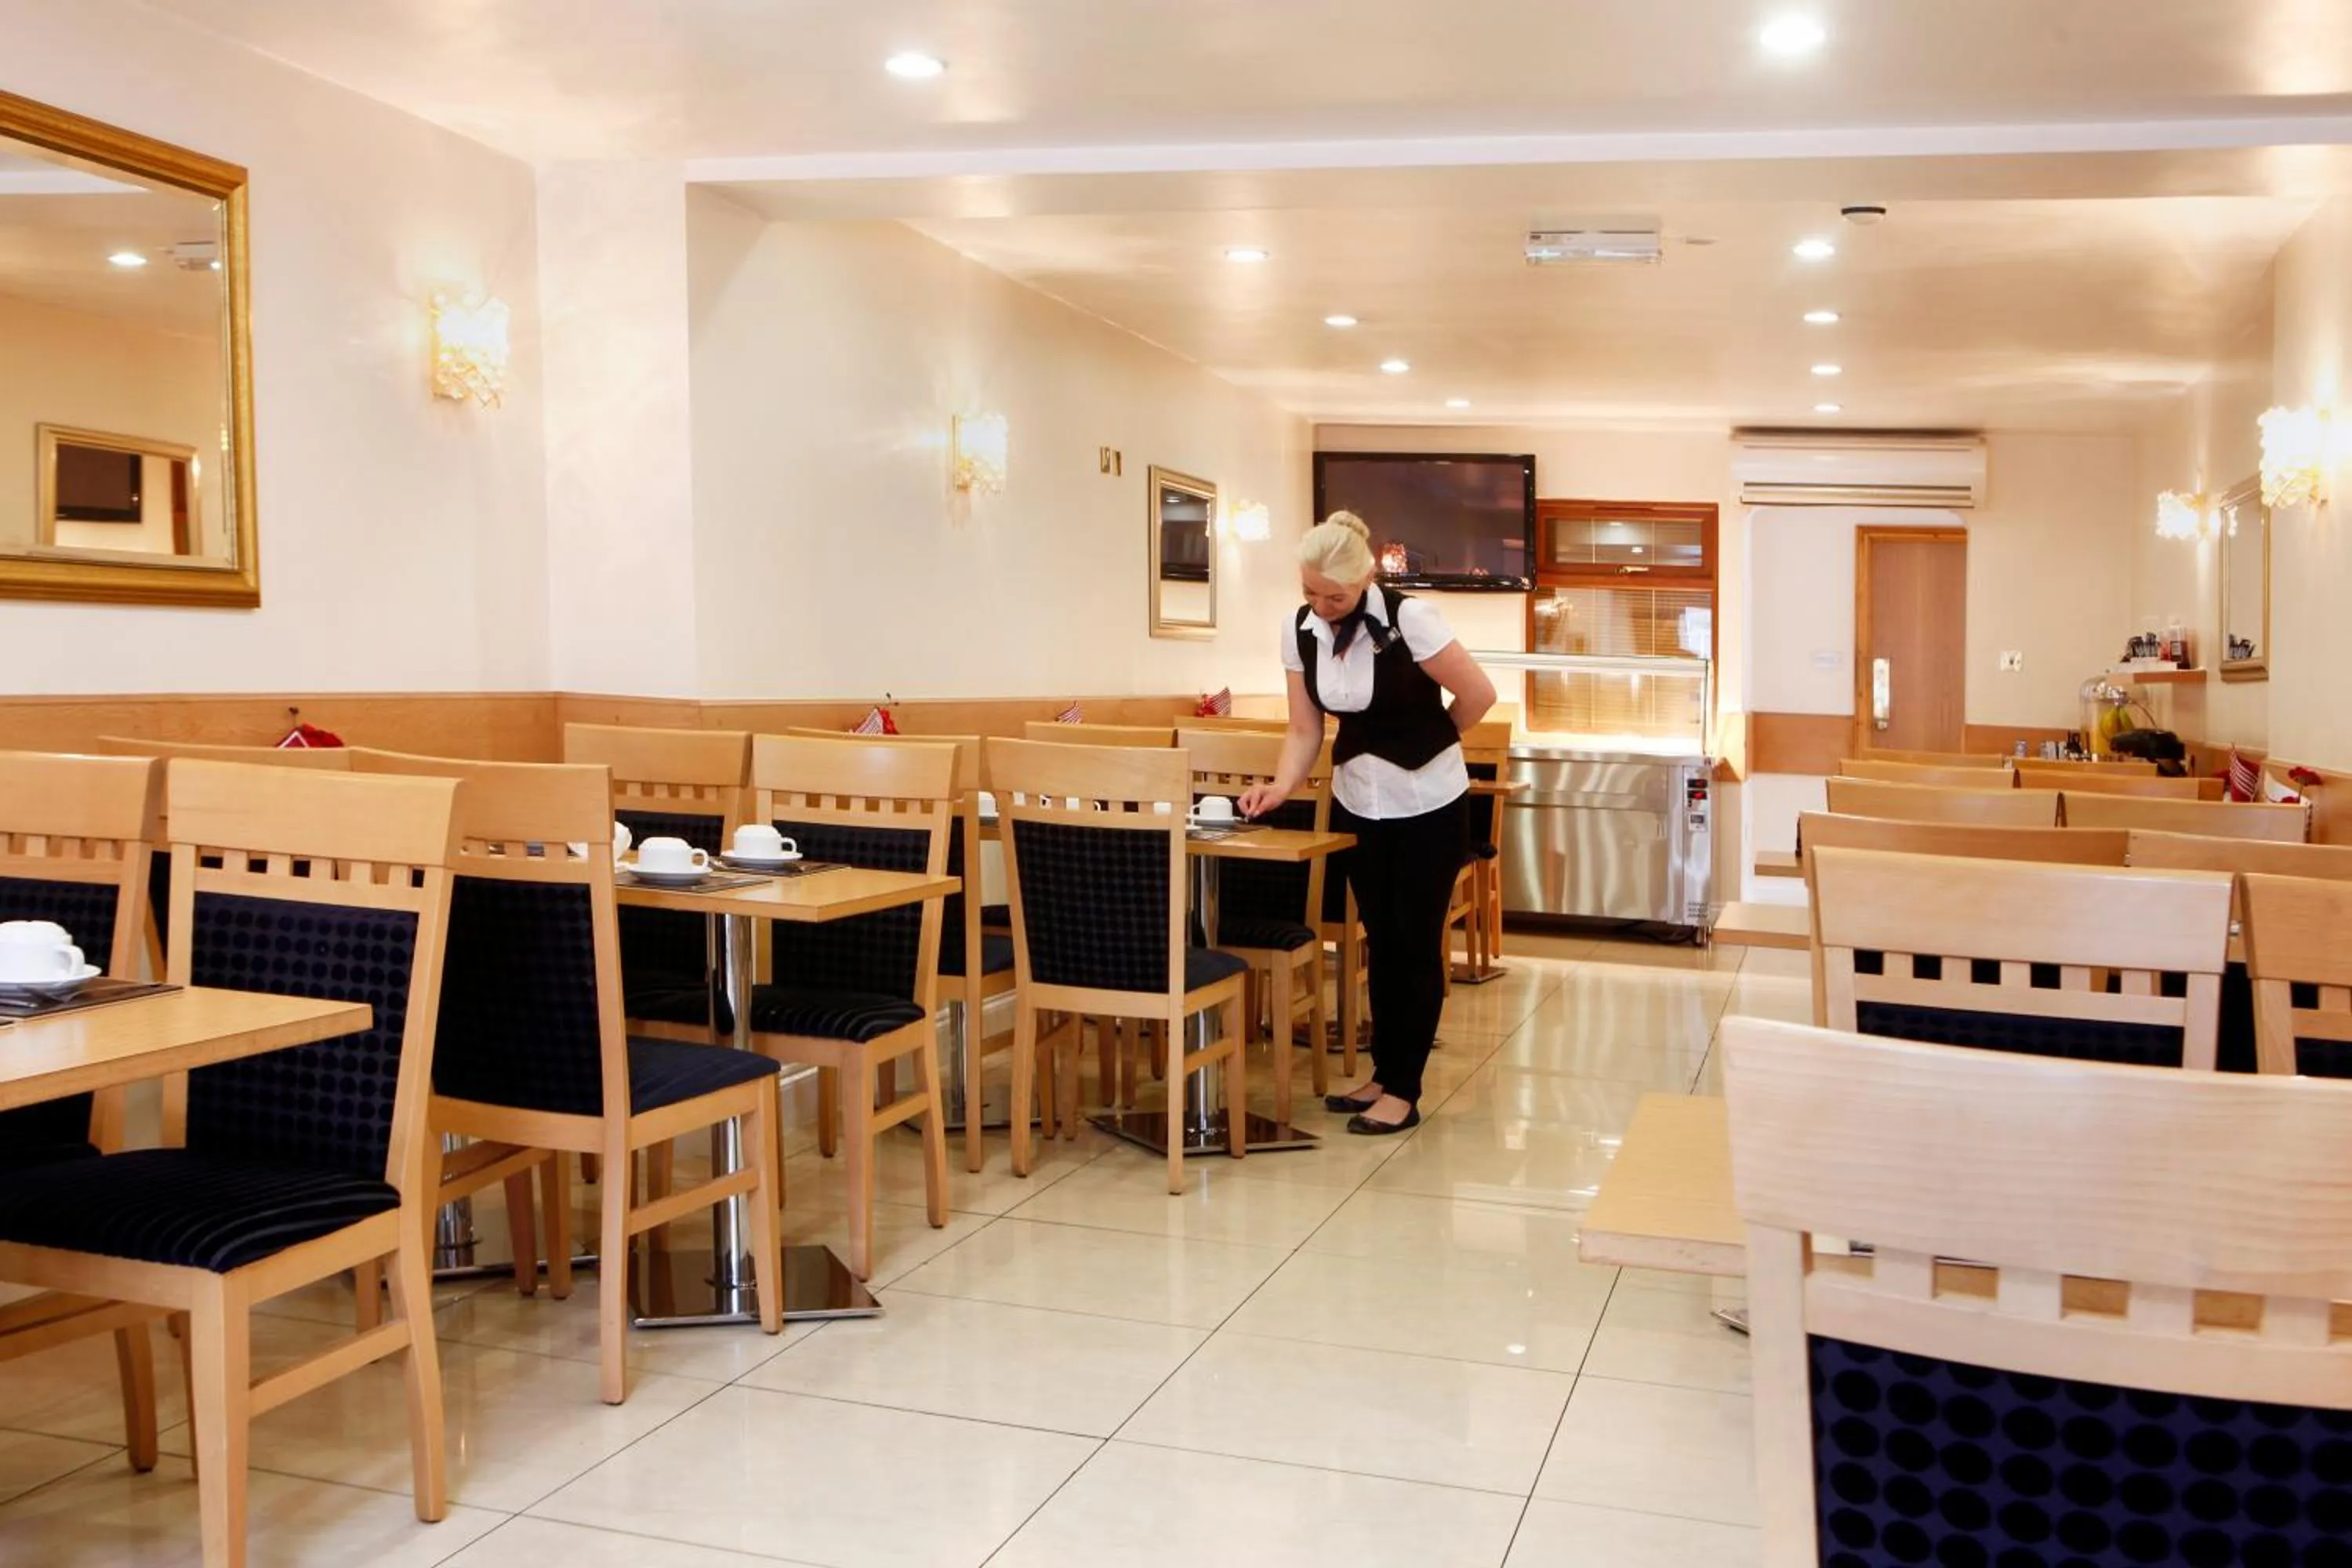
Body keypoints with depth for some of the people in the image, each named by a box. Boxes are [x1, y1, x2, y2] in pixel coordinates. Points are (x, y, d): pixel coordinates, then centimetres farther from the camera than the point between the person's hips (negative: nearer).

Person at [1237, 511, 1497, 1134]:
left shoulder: (1409, 619, -22)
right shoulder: (1300, 632, -6)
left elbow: (1479, 694, -15)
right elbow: (1306, 729, 0)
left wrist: (1420, 746, 0)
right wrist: (1281, 787, -17)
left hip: (1427, 803, -5)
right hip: (1357, 801, 5)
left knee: (1415, 944, 1)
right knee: (1380, 941, 13)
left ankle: (1404, 1091, 9)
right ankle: (1383, 1072, 24)